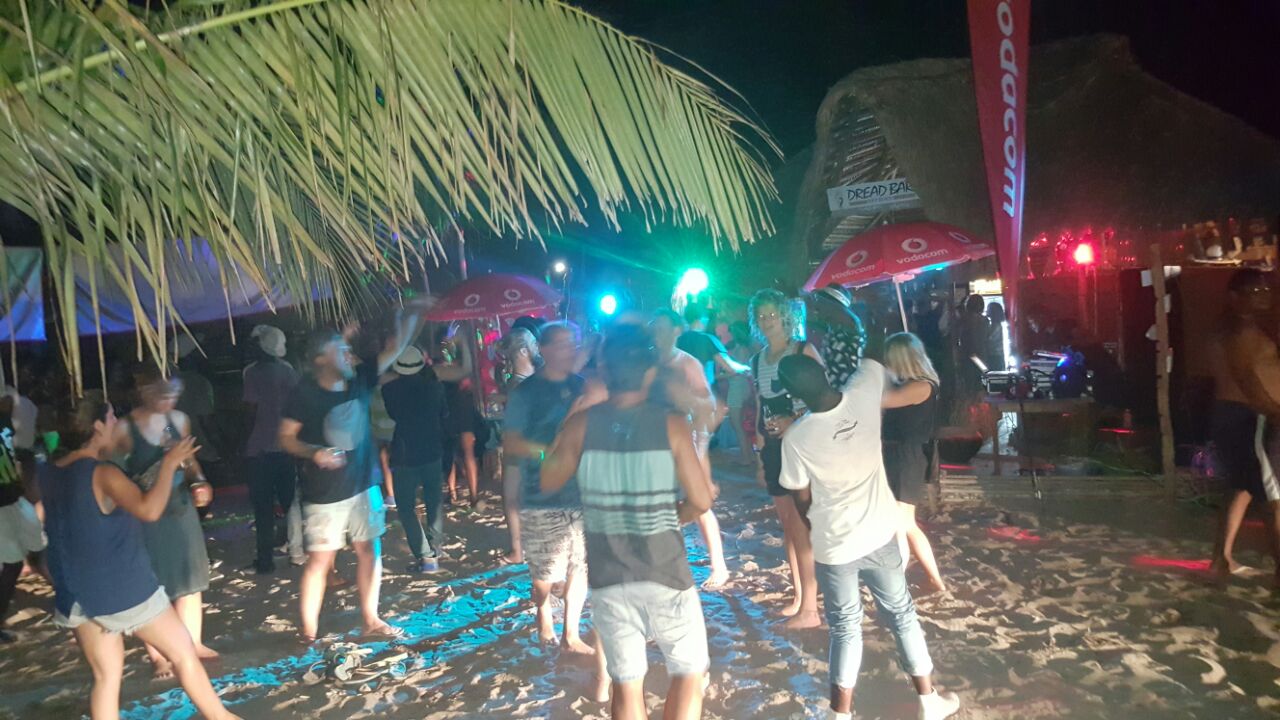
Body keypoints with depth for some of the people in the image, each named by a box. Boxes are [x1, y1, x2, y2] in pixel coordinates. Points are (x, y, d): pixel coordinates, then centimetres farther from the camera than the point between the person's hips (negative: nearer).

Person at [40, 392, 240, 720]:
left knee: (106, 677, 15)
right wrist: (169, 463, -25)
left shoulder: (48, 473, 3)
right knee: (184, 654, 10)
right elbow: (149, 510, -37)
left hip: (77, 595, 7)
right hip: (124, 592, -7)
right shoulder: (102, 474, -20)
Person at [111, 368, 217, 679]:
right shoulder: (124, 428, -17)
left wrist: (199, 481, -4)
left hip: (181, 508, 5)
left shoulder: (179, 420, -2)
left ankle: (194, 642, 33)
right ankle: (159, 655, 25)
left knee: (190, 577, 15)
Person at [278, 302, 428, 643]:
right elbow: (286, 437, -8)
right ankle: (308, 631, 16)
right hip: (324, 494, -5)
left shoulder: (359, 380, -1)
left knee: (369, 550, 10)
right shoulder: (305, 394, -13)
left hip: (364, 485, 5)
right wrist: (314, 452, -25)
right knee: (320, 560, 2)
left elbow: (395, 349, 4)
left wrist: (412, 314, -4)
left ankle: (370, 620, 24)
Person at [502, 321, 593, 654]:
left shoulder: (583, 387, 6)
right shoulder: (526, 393, -5)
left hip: (583, 494, 4)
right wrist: (552, 452, -20)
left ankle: (571, 634, 24)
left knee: (580, 567, 8)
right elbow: (511, 445, -10)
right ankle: (543, 613, 37)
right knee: (545, 574, 7)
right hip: (543, 500, -4)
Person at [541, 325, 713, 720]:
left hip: (608, 582, 2)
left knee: (626, 685, 17)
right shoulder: (672, 424, -12)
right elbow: (701, 502, -9)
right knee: (688, 674, 19)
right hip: (666, 576, -2)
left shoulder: (581, 424, -7)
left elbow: (548, 483, 6)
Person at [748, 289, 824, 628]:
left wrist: (795, 421, -23)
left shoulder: (803, 350, -5)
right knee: (788, 525, 12)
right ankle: (799, 596, 24)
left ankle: (810, 608, 1)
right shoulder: (757, 361, 12)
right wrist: (761, 455, 15)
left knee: (803, 526, -6)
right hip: (774, 448, 6)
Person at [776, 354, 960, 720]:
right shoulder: (866, 391, -18)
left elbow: (802, 501, -6)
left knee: (845, 628, 15)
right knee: (901, 614, 22)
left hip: (833, 545, -2)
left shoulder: (796, 437, -22)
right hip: (880, 533, 3)